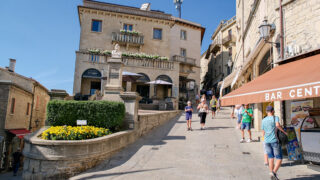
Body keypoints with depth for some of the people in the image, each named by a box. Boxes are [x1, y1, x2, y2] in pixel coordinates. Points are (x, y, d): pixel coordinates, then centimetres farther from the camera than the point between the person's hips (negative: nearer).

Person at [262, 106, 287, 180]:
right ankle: (274, 172, -16)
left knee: (271, 158, 11)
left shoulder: (263, 120, 12)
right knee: (279, 159, 3)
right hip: (274, 141, -5)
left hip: (267, 142, 5)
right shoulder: (275, 117, -1)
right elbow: (277, 125, -23)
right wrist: (284, 131, -9)